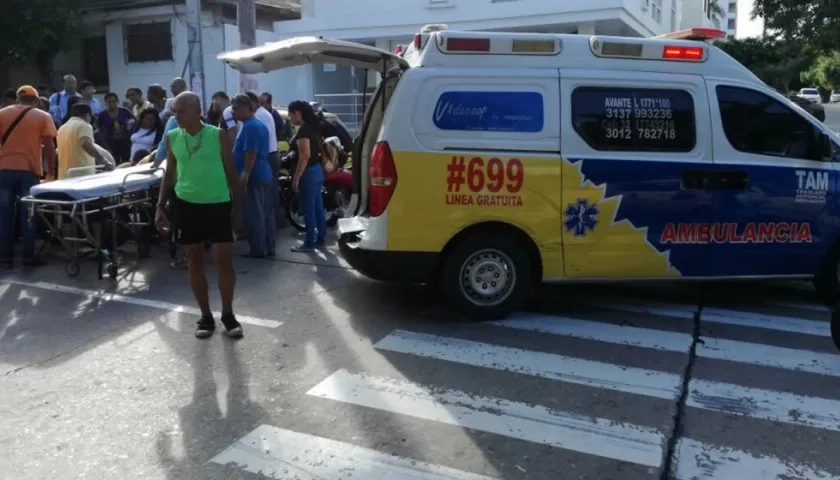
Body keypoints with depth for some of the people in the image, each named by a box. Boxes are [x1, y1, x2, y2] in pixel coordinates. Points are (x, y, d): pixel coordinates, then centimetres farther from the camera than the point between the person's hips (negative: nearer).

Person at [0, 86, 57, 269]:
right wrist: (50, 172, 3)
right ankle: (28, 256, 4)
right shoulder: (43, 117, 4)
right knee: (28, 214, 3)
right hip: (29, 170, -2)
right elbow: (49, 147, -3)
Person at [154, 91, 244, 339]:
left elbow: (231, 173, 0)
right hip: (186, 205, 3)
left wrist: (238, 207, -2)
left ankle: (228, 314, 14)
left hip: (218, 204, -3)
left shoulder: (218, 136, -5)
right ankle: (205, 316, 21)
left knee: (224, 261, -5)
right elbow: (169, 174, 12)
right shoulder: (172, 138, 3)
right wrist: (161, 206, 5)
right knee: (194, 261, 8)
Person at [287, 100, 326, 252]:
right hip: (317, 170, 10)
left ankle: (309, 243, 3)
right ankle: (321, 238, 22)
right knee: (318, 207, 14)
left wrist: (296, 177, -19)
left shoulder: (303, 131, -17)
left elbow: (305, 156, -23)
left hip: (308, 172, -10)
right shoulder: (312, 128, 11)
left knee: (308, 209, -3)